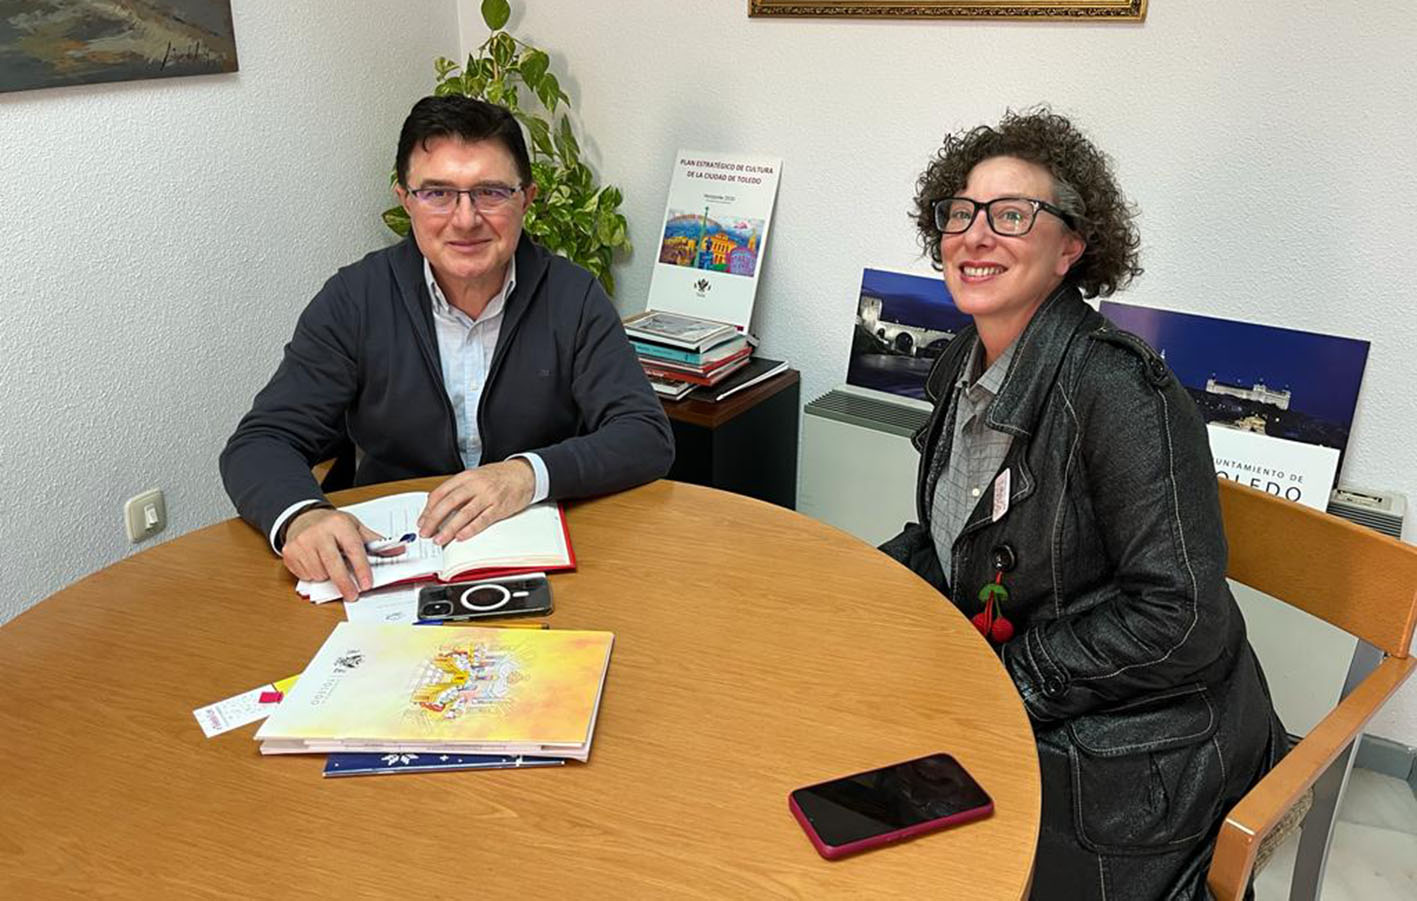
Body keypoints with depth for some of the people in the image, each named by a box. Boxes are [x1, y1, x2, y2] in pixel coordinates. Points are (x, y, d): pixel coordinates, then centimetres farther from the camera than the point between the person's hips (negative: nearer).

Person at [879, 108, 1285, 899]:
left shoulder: (1119, 389, -24)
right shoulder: (967, 367, 2)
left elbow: (1181, 623, -26)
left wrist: (1005, 675, -20)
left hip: (1130, 760, -7)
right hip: (999, 710, 7)